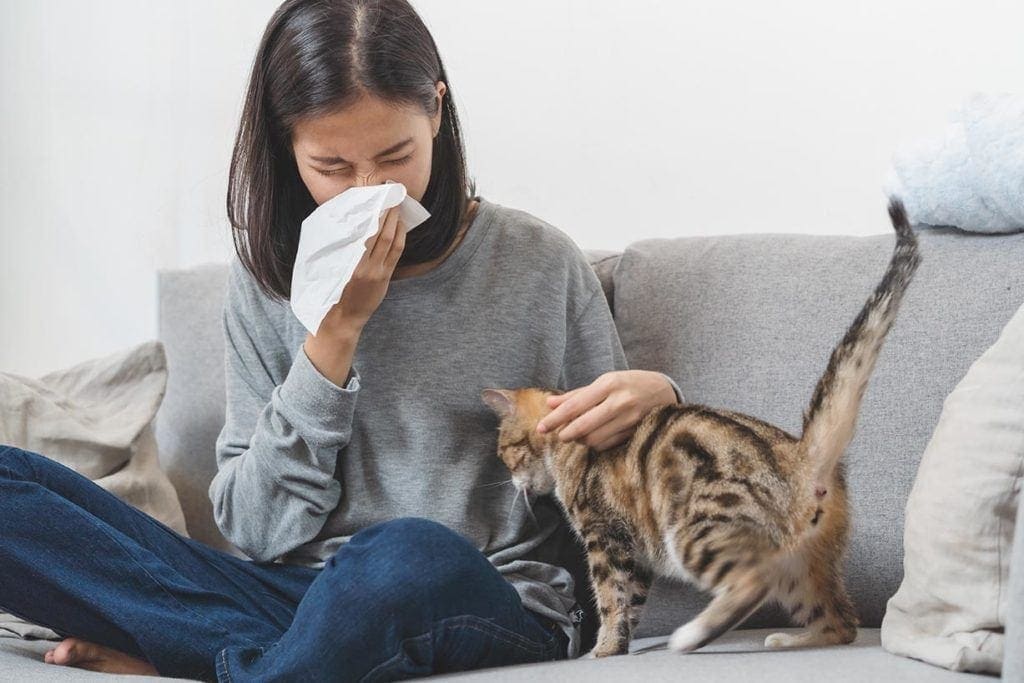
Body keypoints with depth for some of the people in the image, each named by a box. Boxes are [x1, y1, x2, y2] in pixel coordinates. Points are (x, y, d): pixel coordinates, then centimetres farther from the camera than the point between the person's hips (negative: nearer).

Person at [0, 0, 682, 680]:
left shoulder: (541, 264, 0)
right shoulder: (269, 276, 5)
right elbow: (258, 529, -2)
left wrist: (651, 397, -14)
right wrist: (338, 331, -11)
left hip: (490, 608, -2)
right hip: (295, 595, 3)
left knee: (410, 553, -41)